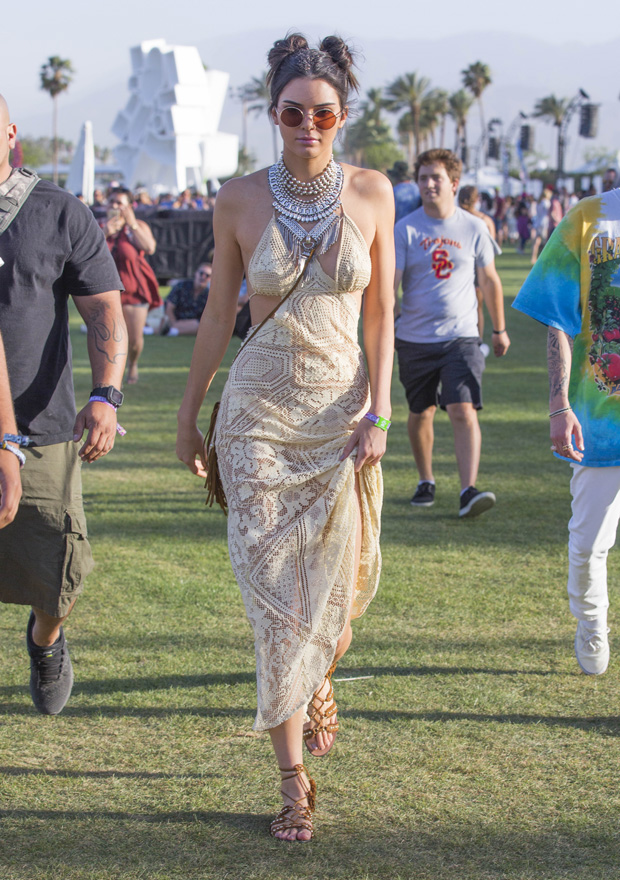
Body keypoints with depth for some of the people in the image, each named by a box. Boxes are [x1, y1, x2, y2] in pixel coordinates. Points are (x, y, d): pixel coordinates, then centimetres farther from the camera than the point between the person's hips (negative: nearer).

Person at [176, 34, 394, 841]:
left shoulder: (371, 193, -1)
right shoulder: (240, 199, -4)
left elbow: (381, 314, 2)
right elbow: (219, 312, 6)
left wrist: (378, 413, -6)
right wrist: (190, 411, 10)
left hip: (343, 410, 1)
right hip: (260, 410, -1)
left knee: (338, 578, 8)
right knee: (274, 588, -6)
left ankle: (319, 682, 43)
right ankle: (294, 779, 1)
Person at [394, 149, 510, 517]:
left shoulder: (473, 228, 1)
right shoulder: (405, 230, -2)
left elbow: (490, 281, 12)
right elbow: (389, 284, -7)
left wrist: (499, 329, 17)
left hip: (461, 337, -1)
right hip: (415, 339, 1)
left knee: (464, 411, -15)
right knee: (421, 414, 13)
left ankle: (469, 490, -21)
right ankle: (426, 482, 33)